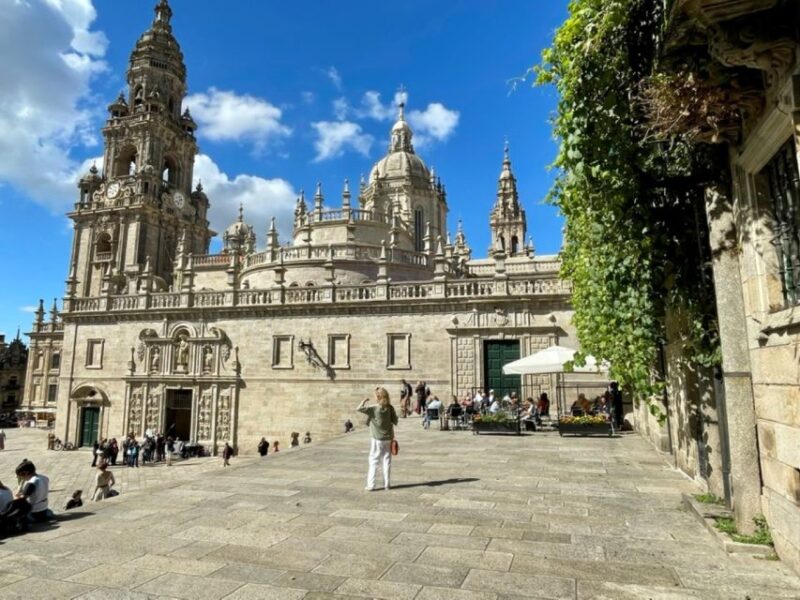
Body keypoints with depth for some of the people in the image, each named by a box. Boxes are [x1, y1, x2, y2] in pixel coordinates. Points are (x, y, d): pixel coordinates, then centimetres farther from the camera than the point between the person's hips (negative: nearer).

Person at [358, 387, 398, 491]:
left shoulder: (373, 408, -16)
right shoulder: (390, 408, -5)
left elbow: (359, 408, -24)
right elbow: (395, 421, 1)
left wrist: (364, 401, -8)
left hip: (376, 439, -4)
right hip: (388, 438, 4)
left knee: (373, 462, 5)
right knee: (386, 462, 11)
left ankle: (370, 485, 4)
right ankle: (386, 484, 16)